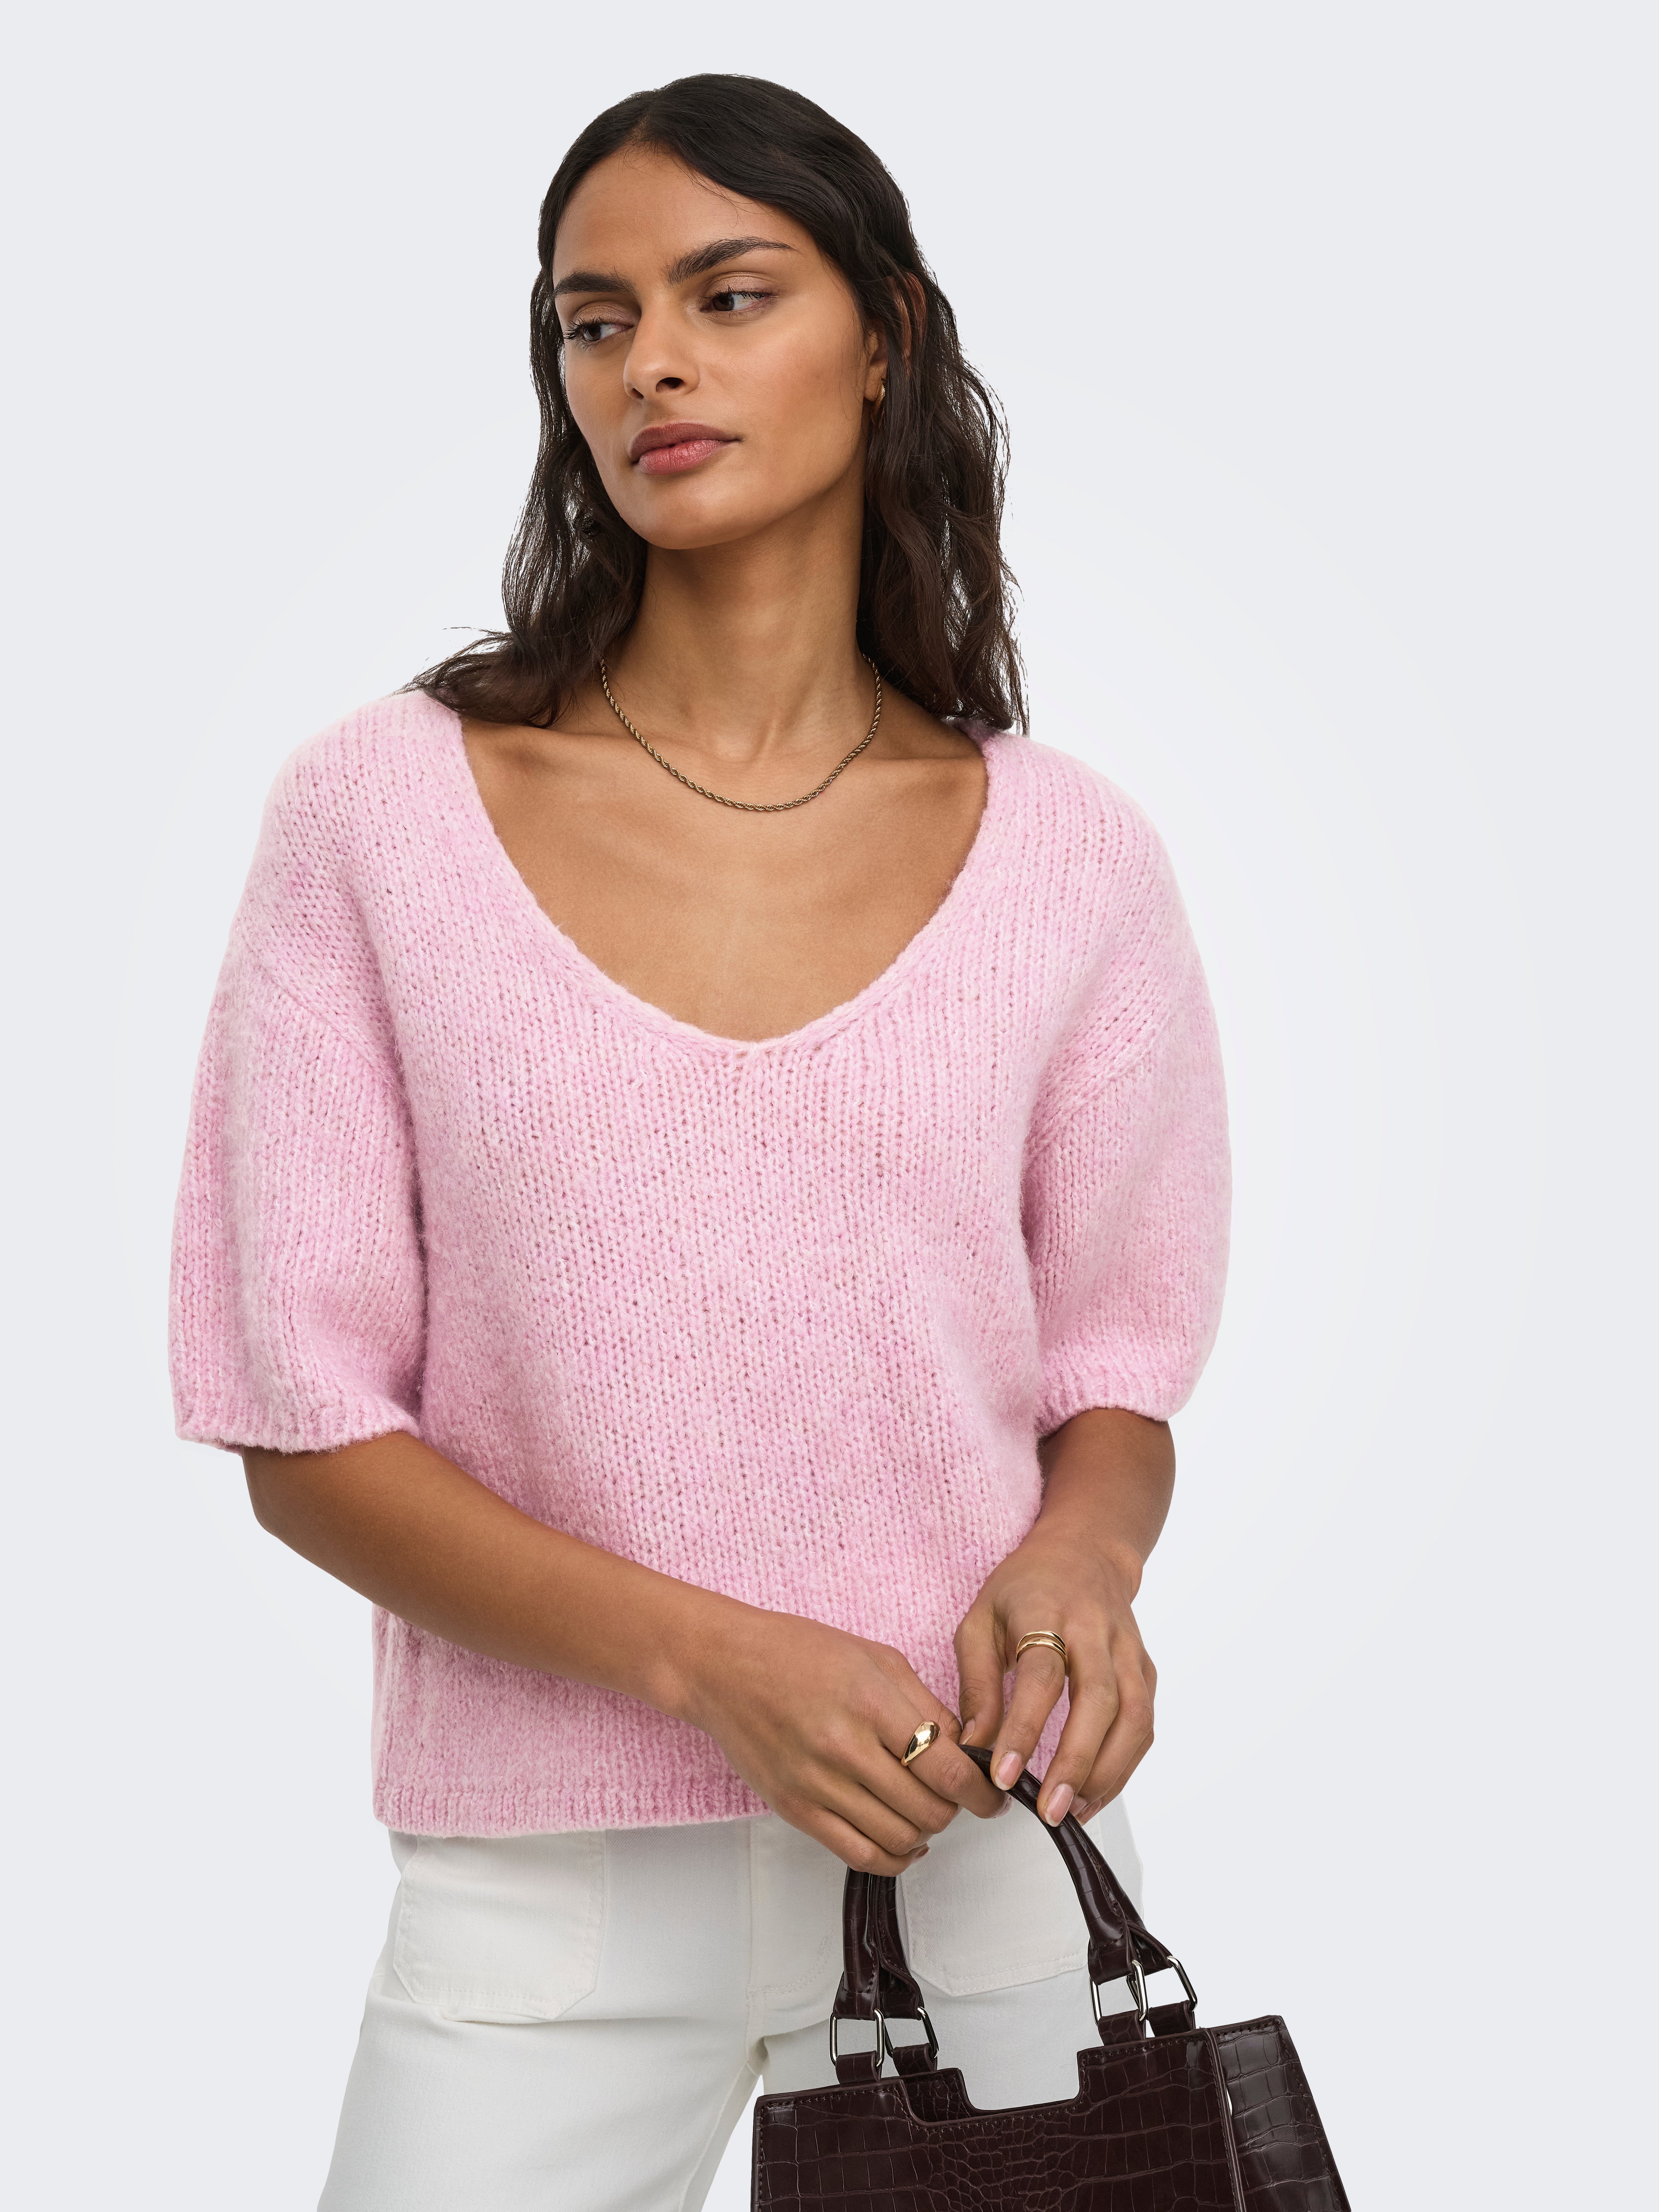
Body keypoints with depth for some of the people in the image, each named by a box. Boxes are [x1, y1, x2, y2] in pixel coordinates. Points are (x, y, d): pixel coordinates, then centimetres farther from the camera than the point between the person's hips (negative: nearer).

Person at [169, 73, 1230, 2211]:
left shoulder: (1063, 854, -1)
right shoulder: (383, 812, -6)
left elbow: (1115, 1373, 6)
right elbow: (305, 1427, -6)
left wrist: (1075, 1561, -16)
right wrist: (711, 1663, -18)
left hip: (985, 1844, 2)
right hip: (549, 1888, -1)